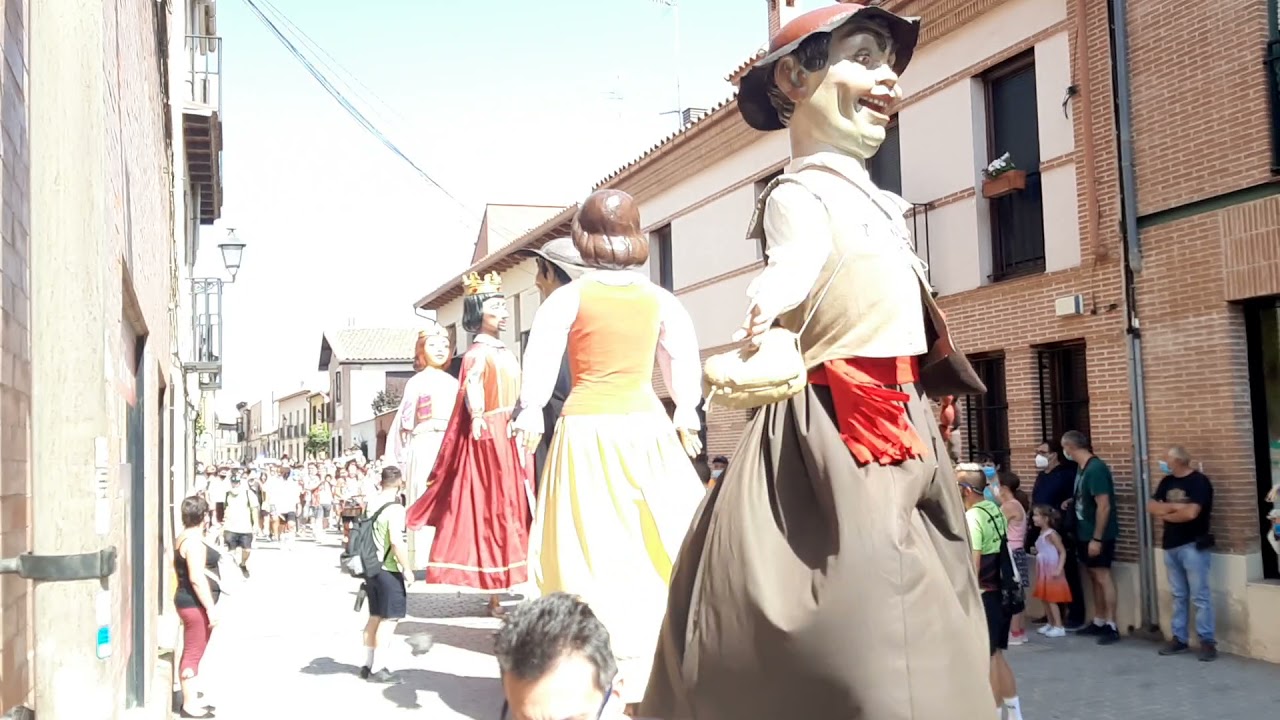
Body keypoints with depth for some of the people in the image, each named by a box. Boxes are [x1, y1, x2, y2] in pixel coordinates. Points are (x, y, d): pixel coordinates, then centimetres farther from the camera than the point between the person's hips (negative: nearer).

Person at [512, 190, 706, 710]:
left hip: (586, 427, -2)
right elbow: (684, 363, 11)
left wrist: (530, 416, 10)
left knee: (594, 549, 1)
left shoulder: (569, 297, -2)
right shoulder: (659, 299, 6)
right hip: (646, 424, 2)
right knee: (660, 544, 8)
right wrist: (686, 414, 23)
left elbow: (540, 365, -2)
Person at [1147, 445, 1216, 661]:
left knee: (1200, 596, -4)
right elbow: (1151, 507, 5)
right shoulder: (1167, 481, 11)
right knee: (1178, 596, 10)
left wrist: (1165, 514, -4)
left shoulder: (1199, 481, -10)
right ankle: (1179, 638, 15)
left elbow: (1191, 513, -20)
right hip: (1170, 546, 7)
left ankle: (1207, 641, 0)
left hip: (1193, 546, -7)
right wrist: (1175, 507, -10)